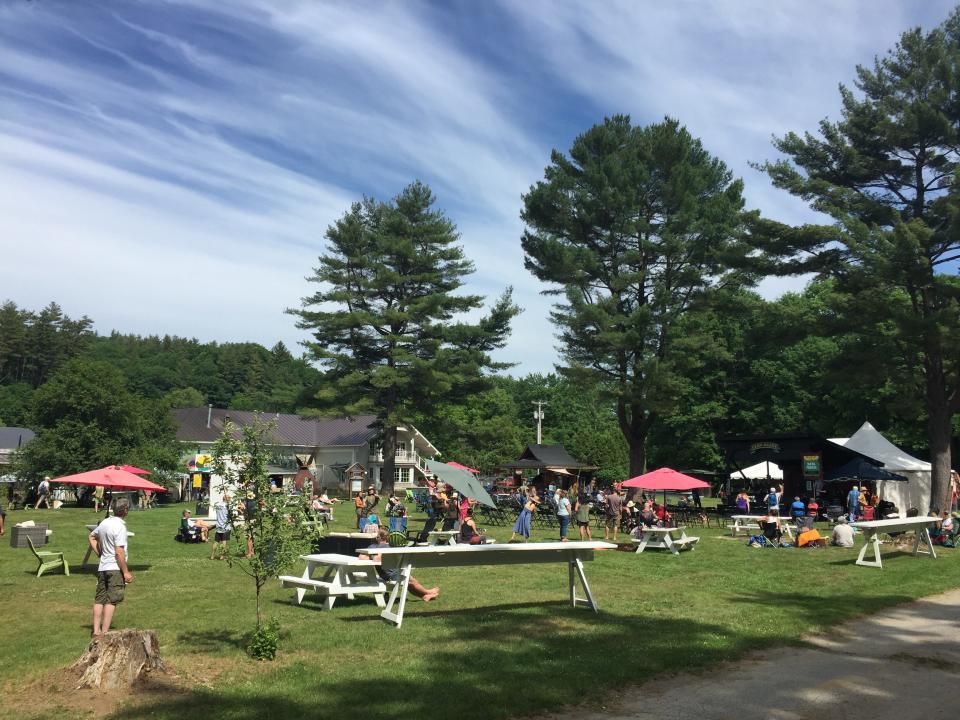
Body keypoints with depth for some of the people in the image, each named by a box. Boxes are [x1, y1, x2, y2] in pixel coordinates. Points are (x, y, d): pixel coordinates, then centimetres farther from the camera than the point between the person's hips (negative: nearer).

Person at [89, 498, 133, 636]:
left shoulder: (104, 523, 7)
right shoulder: (120, 526, -17)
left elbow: (92, 537, 25)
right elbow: (119, 552, -20)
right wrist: (126, 572, -16)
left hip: (102, 567, 8)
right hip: (116, 568, -8)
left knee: (99, 599, 11)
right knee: (112, 601, -5)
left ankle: (96, 630, 14)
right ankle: (105, 632, -6)